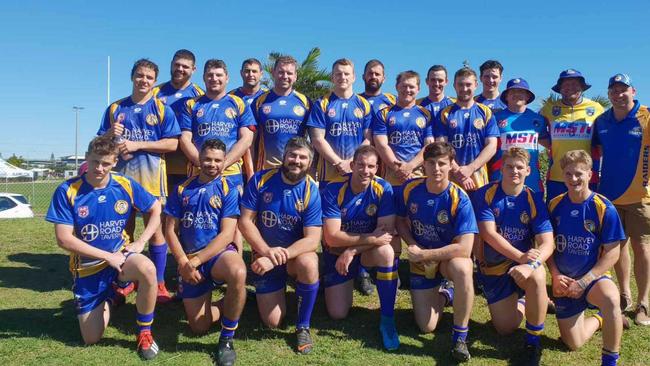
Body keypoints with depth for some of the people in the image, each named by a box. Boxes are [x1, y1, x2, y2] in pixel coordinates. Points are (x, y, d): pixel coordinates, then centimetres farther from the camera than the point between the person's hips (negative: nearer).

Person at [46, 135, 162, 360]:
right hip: (88, 266, 0)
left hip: (121, 256, 0)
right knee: (91, 339, 3)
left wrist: (140, 242, -9)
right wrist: (108, 256, -18)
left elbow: (156, 209, 4)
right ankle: (110, 296, 35)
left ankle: (144, 333, -13)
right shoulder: (67, 191, -15)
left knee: (147, 269, -36)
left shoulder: (126, 185, -9)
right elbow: (63, 239, -17)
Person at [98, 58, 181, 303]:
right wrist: (110, 134, -8)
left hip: (151, 175, -3)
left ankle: (159, 282, 6)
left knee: (155, 228, -2)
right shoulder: (115, 108, 14)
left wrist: (137, 145, -12)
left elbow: (172, 144, -5)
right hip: (120, 173, 3)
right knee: (124, 229, 9)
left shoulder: (161, 109, 5)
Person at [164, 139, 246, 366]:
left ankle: (226, 339, -18)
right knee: (199, 327, -2)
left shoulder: (228, 190, -4)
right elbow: (170, 230, 4)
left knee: (238, 273, -39)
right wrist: (183, 262, -10)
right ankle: (227, 308, 33)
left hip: (219, 253, -2)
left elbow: (227, 234, -11)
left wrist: (196, 260, -17)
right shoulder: (182, 189, 5)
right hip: (189, 261, 3)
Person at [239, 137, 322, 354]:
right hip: (265, 253, 1)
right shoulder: (260, 180, -12)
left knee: (309, 264, -38)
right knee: (272, 322, -3)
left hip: (298, 254, -1)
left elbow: (312, 239, -21)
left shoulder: (312, 191, -16)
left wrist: (277, 258, -33)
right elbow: (245, 221, -12)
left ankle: (303, 327, -13)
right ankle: (279, 290, 34)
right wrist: (267, 251, -26)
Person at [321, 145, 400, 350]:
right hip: (337, 252, 0)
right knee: (337, 314, -4)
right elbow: (332, 237, -24)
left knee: (386, 251, -35)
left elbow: (388, 233, -20)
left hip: (369, 251, 1)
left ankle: (387, 319, -19)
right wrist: (371, 238, -28)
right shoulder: (333, 190, -20)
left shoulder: (383, 189, -16)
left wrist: (352, 251, -26)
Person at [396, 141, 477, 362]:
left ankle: (460, 336, -19)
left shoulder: (459, 199, -23)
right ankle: (442, 297, 36)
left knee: (462, 268, -41)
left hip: (450, 257, -3)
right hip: (420, 261, 3)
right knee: (426, 327, -1)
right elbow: (401, 221, 4)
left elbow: (464, 248, -28)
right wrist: (414, 247, -13)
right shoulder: (410, 189, -12)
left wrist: (423, 254, -24)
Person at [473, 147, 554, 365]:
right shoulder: (485, 195, -11)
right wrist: (521, 256, -30)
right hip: (493, 267, 0)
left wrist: (531, 263, -36)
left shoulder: (534, 200, -8)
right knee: (506, 328, -2)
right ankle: (519, 303, 35)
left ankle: (533, 341, -16)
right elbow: (489, 234, -19)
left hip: (524, 263, 0)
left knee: (537, 276, -36)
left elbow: (547, 243, -16)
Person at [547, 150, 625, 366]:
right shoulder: (555, 205, -2)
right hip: (564, 282, 4)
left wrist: (583, 283, -17)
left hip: (593, 278, -3)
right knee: (573, 344, 6)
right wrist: (555, 275, -9)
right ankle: (599, 320, 38)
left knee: (611, 300, -40)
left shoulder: (604, 208, -12)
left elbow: (612, 253, -12)